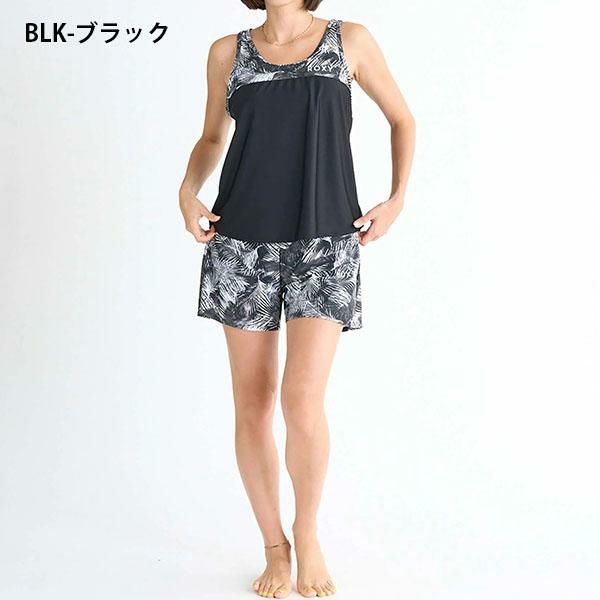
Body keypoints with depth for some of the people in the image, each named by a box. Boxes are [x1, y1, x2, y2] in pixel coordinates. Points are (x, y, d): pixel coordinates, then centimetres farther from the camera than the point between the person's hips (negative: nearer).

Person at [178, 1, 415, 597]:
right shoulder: (228, 52, 9)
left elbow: (402, 119, 16)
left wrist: (396, 200, 4)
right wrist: (188, 191, 2)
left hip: (326, 243, -2)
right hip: (243, 242, 2)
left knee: (303, 404, -14)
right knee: (251, 406, 4)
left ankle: (307, 534, 14)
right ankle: (274, 546, 24)